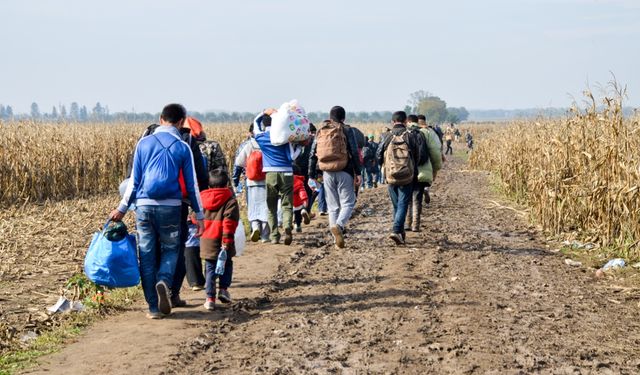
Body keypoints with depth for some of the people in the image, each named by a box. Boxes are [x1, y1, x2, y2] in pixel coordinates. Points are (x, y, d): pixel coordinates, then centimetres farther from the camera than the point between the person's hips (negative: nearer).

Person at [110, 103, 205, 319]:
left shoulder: (143, 144, 5)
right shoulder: (182, 148, 0)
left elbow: (134, 180, 5)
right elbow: (191, 184, 3)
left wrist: (122, 209, 13)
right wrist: (199, 215, 10)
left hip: (144, 206, 2)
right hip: (170, 207, -1)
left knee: (147, 256, 8)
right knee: (170, 249, 15)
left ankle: (154, 307, 7)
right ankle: (164, 281, -16)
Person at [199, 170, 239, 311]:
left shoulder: (202, 199, 9)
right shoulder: (230, 201, -6)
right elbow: (229, 222, -14)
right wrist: (227, 240, -16)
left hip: (206, 241, 3)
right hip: (221, 240, -3)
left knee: (210, 269, 8)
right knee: (226, 264, 20)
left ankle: (210, 298, 1)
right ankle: (223, 289, 8)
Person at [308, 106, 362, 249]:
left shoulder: (320, 131, 10)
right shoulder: (347, 130, -2)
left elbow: (312, 155, 10)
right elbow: (355, 153, -8)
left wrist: (312, 175, 14)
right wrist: (358, 173, -4)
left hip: (327, 173, 4)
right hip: (344, 172, -4)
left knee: (333, 207, 10)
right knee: (348, 203, 2)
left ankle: (337, 240, 9)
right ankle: (339, 225, -27)